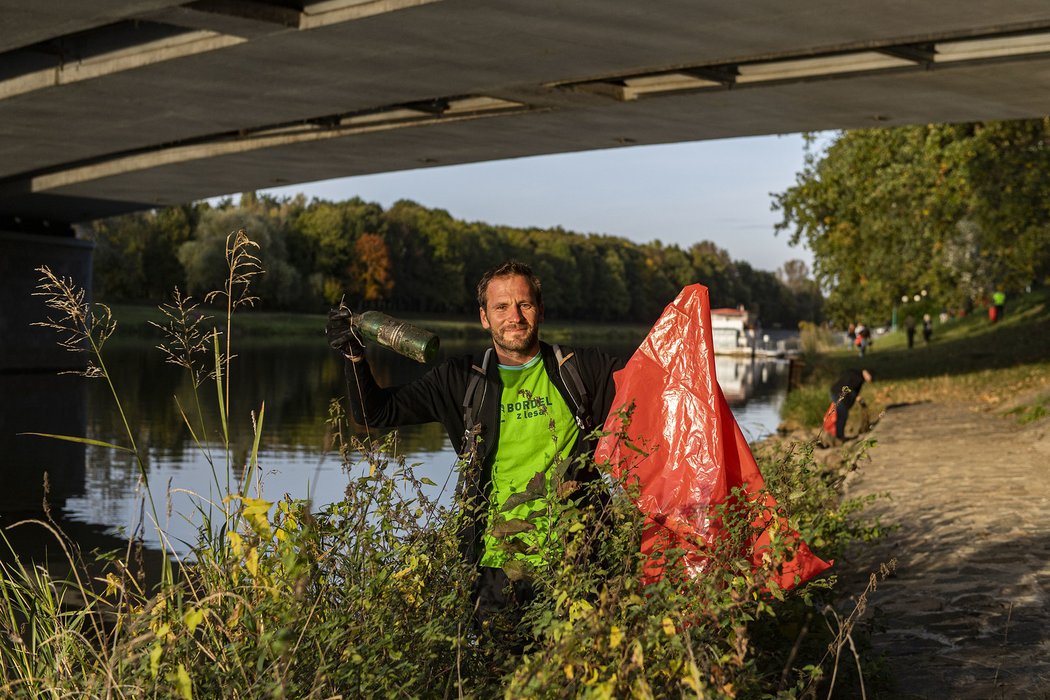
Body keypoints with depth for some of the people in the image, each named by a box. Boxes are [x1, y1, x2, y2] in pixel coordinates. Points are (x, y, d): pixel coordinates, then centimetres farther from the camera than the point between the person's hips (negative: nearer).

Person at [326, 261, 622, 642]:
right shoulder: (461, 380, 9)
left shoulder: (584, 368, 8)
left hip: (573, 553, 0)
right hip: (502, 556, 1)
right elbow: (375, 412, 9)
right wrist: (354, 356, -6)